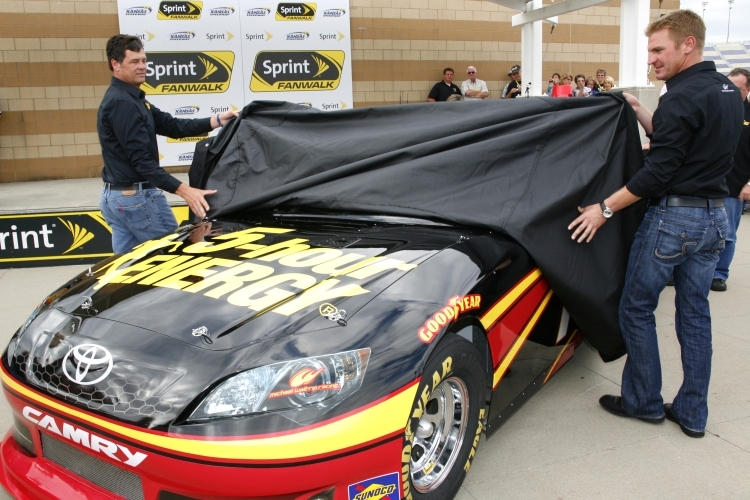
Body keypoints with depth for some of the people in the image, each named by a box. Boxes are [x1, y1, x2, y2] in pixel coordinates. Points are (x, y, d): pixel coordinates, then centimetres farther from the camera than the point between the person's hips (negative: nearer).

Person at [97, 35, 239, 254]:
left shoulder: (129, 98, 14)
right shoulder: (123, 103, -19)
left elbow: (171, 125, 8)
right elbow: (141, 160, -26)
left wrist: (216, 121, -1)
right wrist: (183, 190, -33)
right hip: (137, 196, -10)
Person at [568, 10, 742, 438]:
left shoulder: (683, 97, -17)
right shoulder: (728, 91, 11)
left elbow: (658, 172, -20)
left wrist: (605, 208, -16)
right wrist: (639, 110, 14)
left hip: (673, 216, -9)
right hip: (715, 217, 9)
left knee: (637, 308, 6)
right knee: (695, 314, 13)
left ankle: (643, 402, 18)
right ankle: (692, 414, 21)